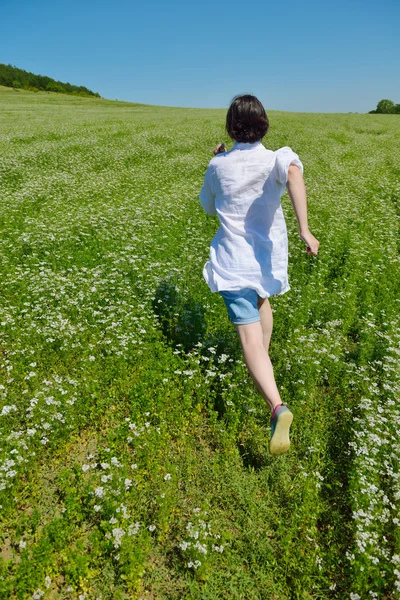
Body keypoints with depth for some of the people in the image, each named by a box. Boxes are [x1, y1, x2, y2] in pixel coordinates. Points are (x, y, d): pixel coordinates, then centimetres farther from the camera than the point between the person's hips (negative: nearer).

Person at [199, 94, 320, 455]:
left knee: (250, 337, -10)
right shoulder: (276, 159, -4)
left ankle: (277, 406, -30)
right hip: (268, 258, 2)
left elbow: (208, 206, 17)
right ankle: (264, 365, 50)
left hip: (233, 261, -2)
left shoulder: (218, 165, 0)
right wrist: (305, 229, -34)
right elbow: (294, 173, -30)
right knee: (262, 299, 34)